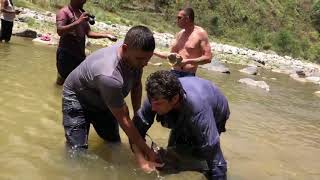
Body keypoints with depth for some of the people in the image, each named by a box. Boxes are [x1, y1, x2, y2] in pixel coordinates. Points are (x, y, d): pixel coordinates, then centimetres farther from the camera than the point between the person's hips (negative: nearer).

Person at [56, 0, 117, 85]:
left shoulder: (82, 13, 12)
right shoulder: (64, 12, -10)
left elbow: (88, 32, 13)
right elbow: (60, 31, -25)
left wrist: (106, 35, 2)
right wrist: (78, 22, -33)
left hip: (80, 54, 7)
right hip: (66, 54, -7)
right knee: (64, 79, 1)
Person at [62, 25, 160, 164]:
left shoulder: (136, 55, -21)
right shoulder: (109, 76, -43)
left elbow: (137, 86, -1)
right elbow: (123, 118, -32)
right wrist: (146, 149, -26)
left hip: (102, 101, 7)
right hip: (77, 99, -7)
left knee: (114, 142, 10)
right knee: (78, 150, -17)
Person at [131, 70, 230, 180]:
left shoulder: (199, 111, -49)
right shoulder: (157, 97, -35)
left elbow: (209, 148, -43)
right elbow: (138, 127, -28)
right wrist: (141, 161, -38)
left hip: (214, 115, -4)